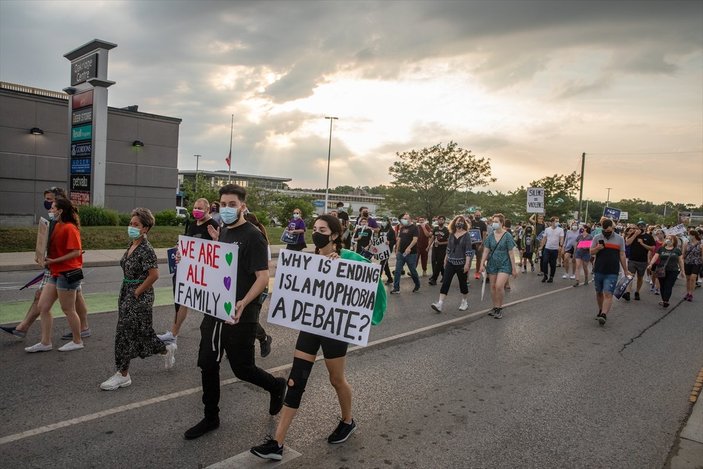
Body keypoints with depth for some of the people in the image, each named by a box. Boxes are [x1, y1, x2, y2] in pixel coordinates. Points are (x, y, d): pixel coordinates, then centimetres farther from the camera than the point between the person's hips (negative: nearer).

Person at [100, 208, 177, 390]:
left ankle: (122, 375, 11)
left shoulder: (146, 249, -19)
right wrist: (127, 292, 12)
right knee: (140, 332, 16)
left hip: (140, 297, -9)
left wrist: (137, 292, -16)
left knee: (126, 332, -2)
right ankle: (167, 349, 36)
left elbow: (154, 275, -23)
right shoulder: (132, 245, 8)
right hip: (127, 293, 9)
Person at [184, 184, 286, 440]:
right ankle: (211, 418, 29)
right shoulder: (222, 231, 8)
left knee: (241, 367, 3)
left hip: (240, 314, -7)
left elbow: (263, 278, -20)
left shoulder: (253, 236, -15)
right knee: (207, 363, 11)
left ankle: (276, 385, 33)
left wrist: (243, 303, -34)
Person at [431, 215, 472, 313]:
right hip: (450, 263, 4)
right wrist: (445, 260, 16)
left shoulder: (466, 235, -7)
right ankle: (440, 304, -9)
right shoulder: (452, 234, 6)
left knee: (463, 283, 9)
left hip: (461, 263, -4)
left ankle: (465, 302, 30)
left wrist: (467, 264, -17)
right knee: (445, 282, -5)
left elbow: (469, 251, -11)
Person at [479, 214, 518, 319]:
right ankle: (495, 308, 22)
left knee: (499, 286, -16)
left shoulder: (507, 236, -8)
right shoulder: (490, 236, 3)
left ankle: (500, 308, 2)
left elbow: (511, 253, -7)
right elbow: (486, 251, 2)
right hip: (492, 264, 4)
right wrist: (482, 264, -8)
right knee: (493, 286, 8)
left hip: (504, 264, -4)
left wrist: (514, 268, -6)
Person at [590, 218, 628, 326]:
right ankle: (600, 311, 32)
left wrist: (625, 271, 7)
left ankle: (604, 315, -20)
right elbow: (591, 252, 6)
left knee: (608, 294, -12)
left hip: (612, 272, -2)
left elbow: (622, 256, 7)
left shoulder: (619, 239, 3)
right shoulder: (597, 237, 4)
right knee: (599, 292, 15)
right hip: (598, 271, 2)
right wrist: (598, 248, -15)